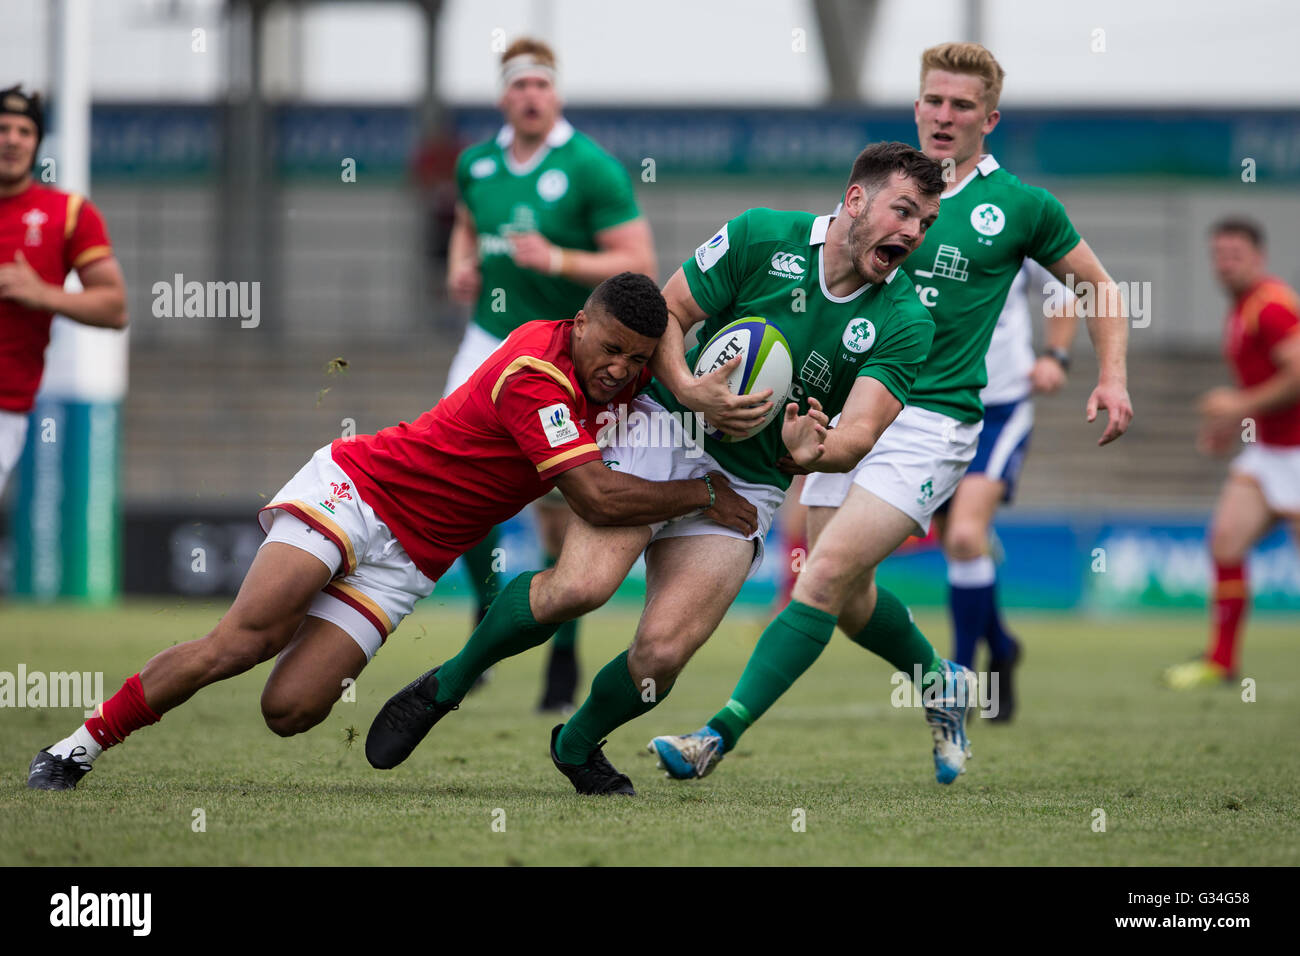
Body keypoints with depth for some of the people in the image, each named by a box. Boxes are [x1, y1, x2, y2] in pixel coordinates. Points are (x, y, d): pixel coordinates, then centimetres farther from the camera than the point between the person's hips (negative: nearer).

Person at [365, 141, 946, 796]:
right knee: (579, 585, -25)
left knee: (660, 655, -15)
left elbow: (860, 434, -16)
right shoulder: (762, 237, -7)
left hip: (745, 484, 2)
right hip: (665, 426, -2)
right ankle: (445, 686, -1)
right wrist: (689, 391, -20)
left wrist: (811, 451, -39)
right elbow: (663, 314, -1)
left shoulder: (905, 323, -6)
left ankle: (577, 745, 18)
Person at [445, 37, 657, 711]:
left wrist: (558, 260, -26)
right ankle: (488, 607, 8)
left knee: (555, 505, -1)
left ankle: (563, 652, 16)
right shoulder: (477, 163, 3)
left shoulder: (592, 170, -13)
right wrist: (460, 267, 4)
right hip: (491, 340, 4)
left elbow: (639, 266, -15)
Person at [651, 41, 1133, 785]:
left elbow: (1098, 286, 15)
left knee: (827, 574, -18)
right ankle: (944, 686, 37)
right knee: (847, 596, 7)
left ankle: (722, 734, -21)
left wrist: (1112, 378, 2)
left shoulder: (1022, 207, 3)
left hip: (933, 422, -5)